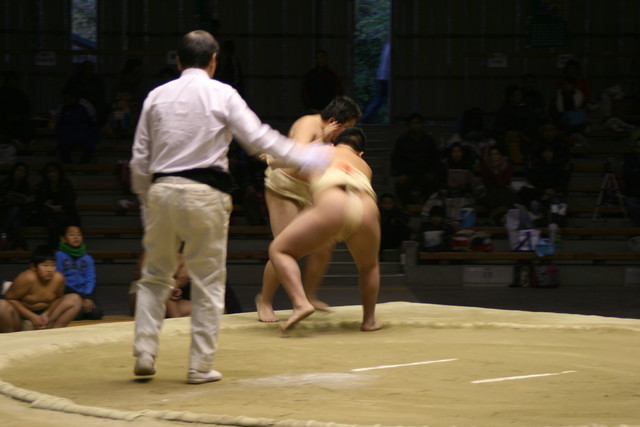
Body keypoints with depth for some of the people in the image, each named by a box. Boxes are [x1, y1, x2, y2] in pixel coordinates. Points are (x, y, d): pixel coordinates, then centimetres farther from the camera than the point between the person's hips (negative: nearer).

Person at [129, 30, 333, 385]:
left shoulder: (157, 96, 8)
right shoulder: (222, 94, -2)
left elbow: (139, 159, 10)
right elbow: (258, 139, -4)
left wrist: (147, 199, 22)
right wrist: (304, 157, 6)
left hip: (162, 191, 3)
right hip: (204, 194, -3)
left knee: (155, 277, 17)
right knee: (208, 282, 7)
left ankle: (144, 354, 8)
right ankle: (200, 367, 8)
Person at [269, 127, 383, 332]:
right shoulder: (364, 166, 38)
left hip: (332, 207, -3)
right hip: (367, 212, 3)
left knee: (279, 250, 12)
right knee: (369, 265, 34)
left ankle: (300, 302, -8)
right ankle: (369, 319, 33)